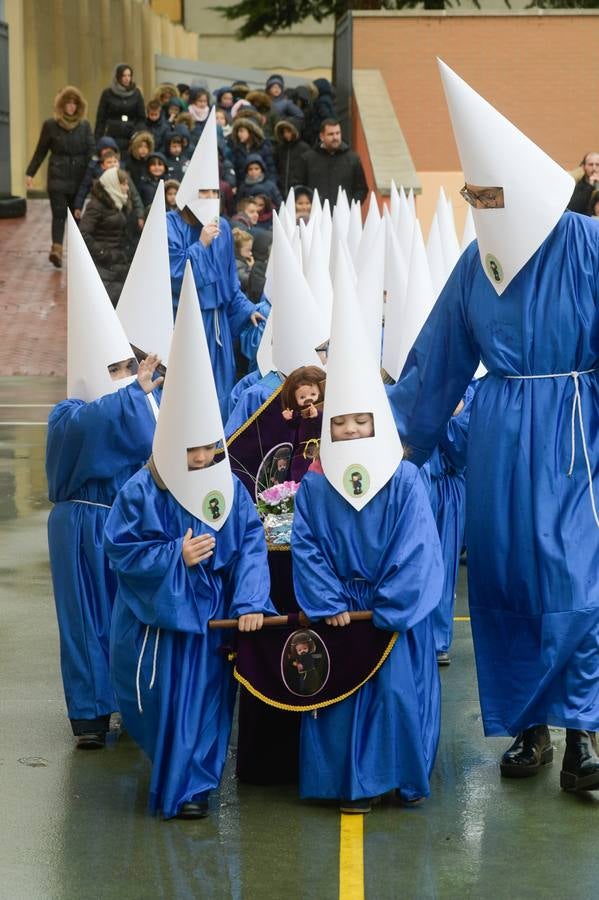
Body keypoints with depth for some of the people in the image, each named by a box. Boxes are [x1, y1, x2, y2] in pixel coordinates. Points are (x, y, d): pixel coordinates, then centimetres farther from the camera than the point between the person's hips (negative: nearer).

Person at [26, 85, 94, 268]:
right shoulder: (50, 125, 2)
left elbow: (91, 151, 3)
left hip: (79, 177, 2)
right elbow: (40, 152, 8)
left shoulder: (84, 126, 6)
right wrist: (30, 173, 7)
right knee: (59, 214, -11)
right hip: (57, 177, -2)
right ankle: (57, 249, -21)